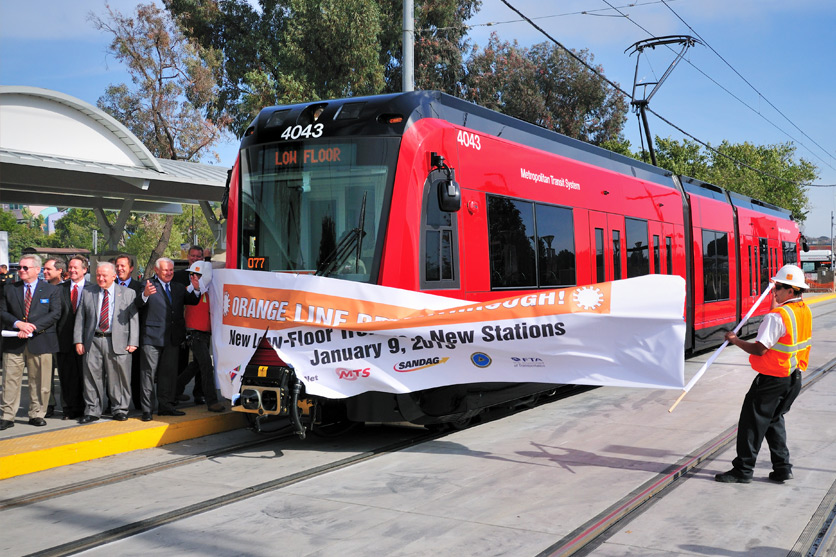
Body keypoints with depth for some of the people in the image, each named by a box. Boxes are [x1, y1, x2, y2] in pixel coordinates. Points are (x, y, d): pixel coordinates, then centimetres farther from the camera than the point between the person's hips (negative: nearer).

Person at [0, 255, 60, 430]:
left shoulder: (50, 289, 5)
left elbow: (55, 313, -4)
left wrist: (32, 327, -14)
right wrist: (18, 324, -13)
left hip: (40, 342, -1)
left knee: (39, 381, 3)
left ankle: (36, 414, 15)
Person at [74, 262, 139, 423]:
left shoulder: (128, 293, 5)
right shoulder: (88, 293, 11)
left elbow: (134, 319, 2)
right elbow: (80, 318, 10)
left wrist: (133, 342, -5)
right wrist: (78, 341, 2)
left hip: (117, 342, -2)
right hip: (93, 341, 2)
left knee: (118, 377, 2)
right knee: (92, 376, 4)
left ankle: (119, 410, 15)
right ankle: (92, 411, 14)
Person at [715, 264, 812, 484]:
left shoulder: (776, 317, -23)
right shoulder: (805, 311, 4)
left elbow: (760, 349, -24)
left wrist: (736, 341, -10)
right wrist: (775, 307, 25)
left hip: (772, 379, -9)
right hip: (794, 377, 9)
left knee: (753, 421, 1)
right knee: (774, 420, 20)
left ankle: (743, 469, 7)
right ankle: (782, 467, 19)